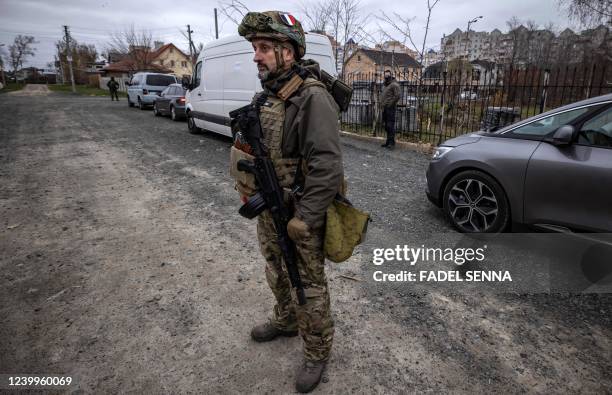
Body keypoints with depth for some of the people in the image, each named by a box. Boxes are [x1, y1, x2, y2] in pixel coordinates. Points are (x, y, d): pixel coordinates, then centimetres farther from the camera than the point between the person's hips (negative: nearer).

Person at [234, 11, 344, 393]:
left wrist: (304, 219, -24)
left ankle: (317, 353, 31)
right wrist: (246, 181, 10)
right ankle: (285, 321, 52)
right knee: (278, 275, 26)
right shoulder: (266, 95, 7)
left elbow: (328, 167, -26)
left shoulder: (312, 97, -21)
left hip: (299, 216, -8)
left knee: (309, 287, 9)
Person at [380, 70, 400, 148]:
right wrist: (382, 103, 15)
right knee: (386, 126, 11)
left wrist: (390, 104, -15)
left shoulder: (394, 85, -9)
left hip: (391, 108, -9)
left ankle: (392, 142, -7)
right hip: (385, 108, 9)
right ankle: (388, 141, 18)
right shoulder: (385, 85, 19)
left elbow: (397, 96, -17)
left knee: (390, 125, -10)